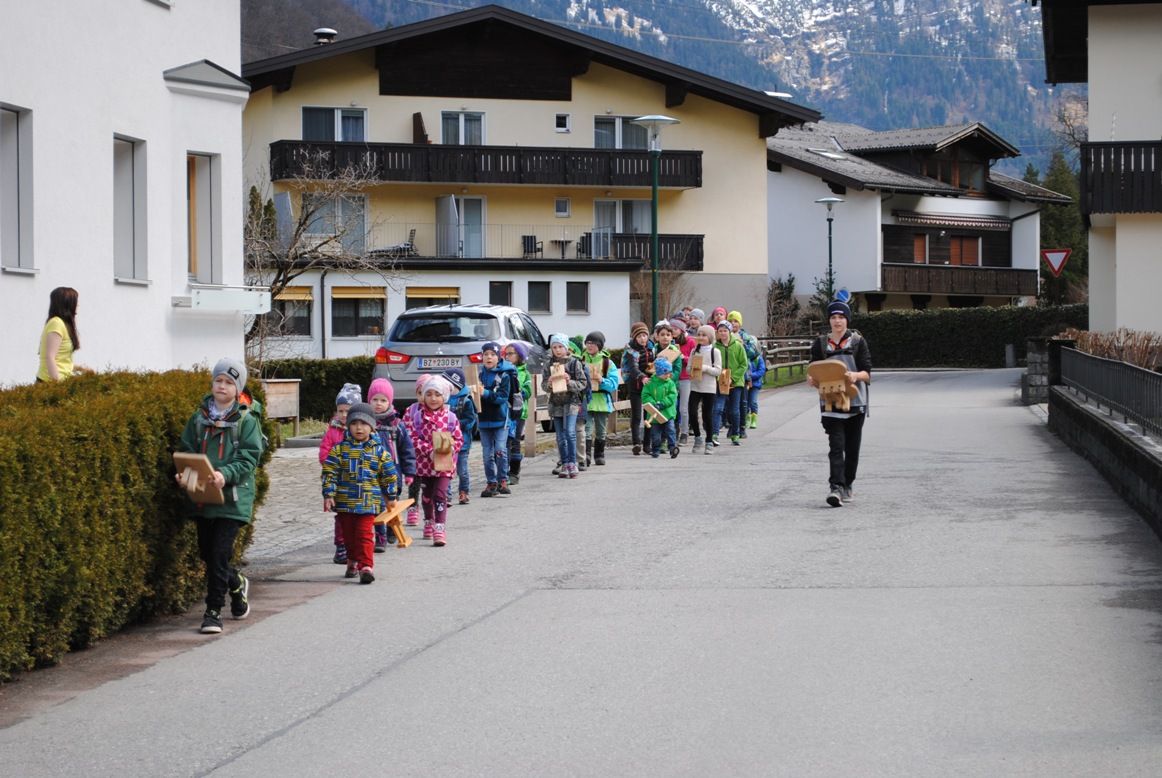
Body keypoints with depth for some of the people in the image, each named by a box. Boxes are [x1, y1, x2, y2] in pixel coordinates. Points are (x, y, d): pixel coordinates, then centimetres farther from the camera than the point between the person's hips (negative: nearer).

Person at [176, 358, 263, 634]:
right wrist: (183, 472, -11)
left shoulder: (246, 420, -3)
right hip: (201, 497, 5)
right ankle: (236, 584, 42)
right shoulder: (199, 418, 9)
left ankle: (213, 611, -2)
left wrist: (226, 474, -26)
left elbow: (249, 458, -9)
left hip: (232, 498, -5)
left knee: (219, 554, -10)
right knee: (206, 553, 14)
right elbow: (186, 450, 10)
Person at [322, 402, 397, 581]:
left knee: (364, 534, -10)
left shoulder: (379, 451, 0)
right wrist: (328, 495, -8)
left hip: (369, 502, -2)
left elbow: (389, 476, 9)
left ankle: (366, 566, -13)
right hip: (345, 501, 2)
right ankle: (353, 562, 32)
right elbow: (329, 473, -1)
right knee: (349, 534, 14)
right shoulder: (340, 449, -1)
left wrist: (390, 497, 14)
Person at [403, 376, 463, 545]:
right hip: (424, 462, 2)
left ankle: (440, 528, -12)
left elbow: (459, 440, 0)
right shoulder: (417, 417, -5)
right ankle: (429, 523, 37)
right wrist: (429, 450, -22)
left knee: (440, 495, -11)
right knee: (427, 495, 18)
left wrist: (448, 448, -19)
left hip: (444, 464, -2)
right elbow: (413, 439, -9)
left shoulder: (451, 418, -3)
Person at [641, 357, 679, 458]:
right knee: (655, 435, 7)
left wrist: (662, 404, -18)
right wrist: (653, 403, -18)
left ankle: (673, 447, -14)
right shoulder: (650, 383, 1)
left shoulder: (670, 383, 2)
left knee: (670, 431, -11)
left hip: (668, 413, 0)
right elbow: (645, 396, -2)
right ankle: (656, 450, 18)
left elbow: (672, 396, -6)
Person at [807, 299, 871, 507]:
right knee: (836, 446, -13)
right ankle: (835, 487, -23)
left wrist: (855, 375, -25)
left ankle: (847, 485, 23)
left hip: (855, 402, 0)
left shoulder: (858, 342, 2)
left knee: (852, 447, 8)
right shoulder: (820, 344, 7)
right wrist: (812, 381, -13)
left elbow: (867, 373, -3)